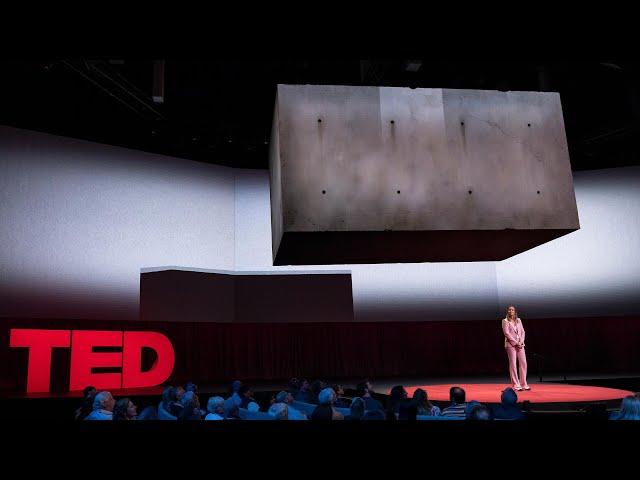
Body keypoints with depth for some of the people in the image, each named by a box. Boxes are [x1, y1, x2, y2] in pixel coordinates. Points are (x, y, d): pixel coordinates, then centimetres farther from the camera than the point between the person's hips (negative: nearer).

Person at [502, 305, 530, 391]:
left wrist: (521, 342, -6)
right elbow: (506, 333, -8)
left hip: (520, 344, 5)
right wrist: (515, 343, -14)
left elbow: (522, 331, 10)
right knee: (513, 364, -5)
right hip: (511, 344, -5)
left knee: (523, 363, 0)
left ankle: (524, 384, 8)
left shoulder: (518, 320, 15)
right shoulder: (505, 321, 0)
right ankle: (516, 385, -2)